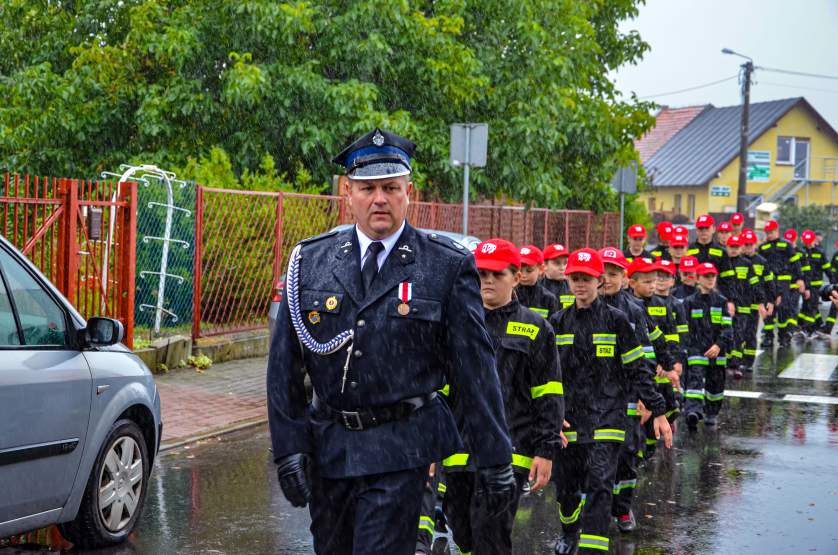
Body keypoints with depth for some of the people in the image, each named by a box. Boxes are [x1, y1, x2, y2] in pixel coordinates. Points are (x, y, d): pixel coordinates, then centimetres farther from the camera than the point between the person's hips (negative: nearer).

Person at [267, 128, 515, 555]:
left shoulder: (448, 267, -4)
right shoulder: (310, 262, 3)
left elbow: (476, 367, -3)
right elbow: (284, 363, 5)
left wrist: (495, 458, -2)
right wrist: (288, 447, -1)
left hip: (400, 450, -3)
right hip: (327, 447, 4)